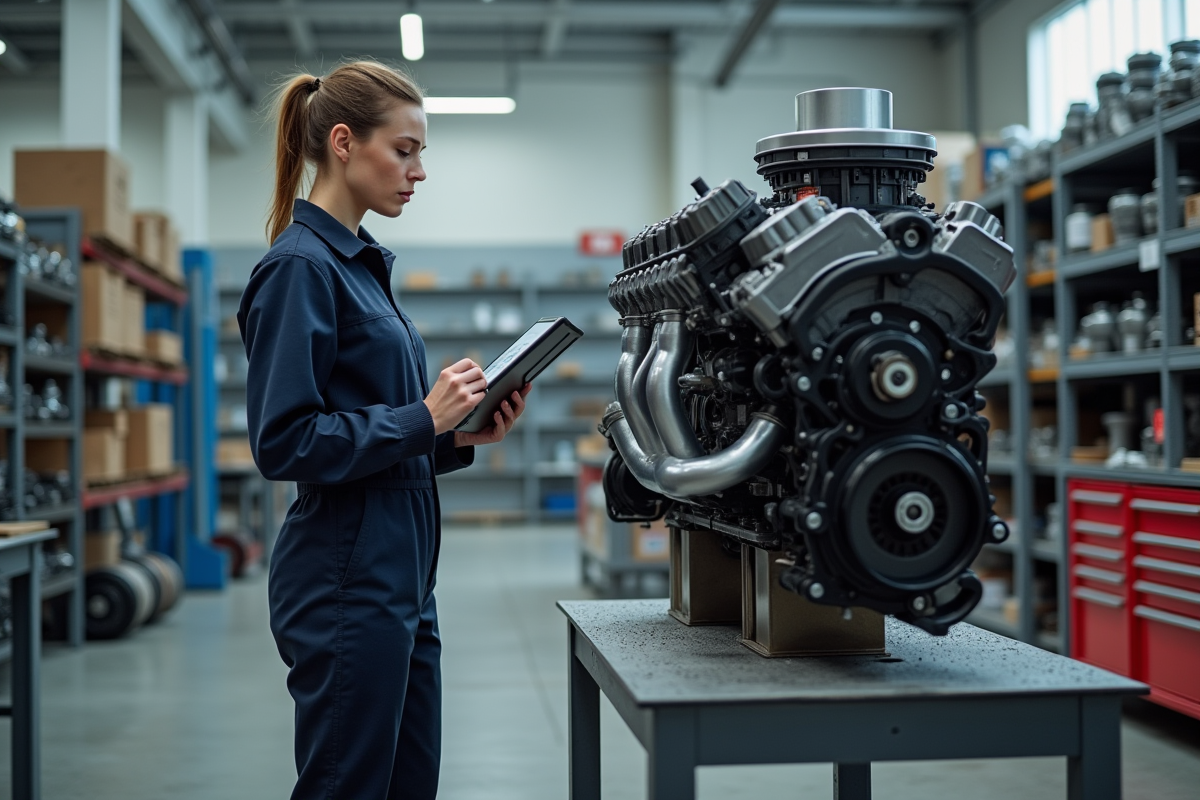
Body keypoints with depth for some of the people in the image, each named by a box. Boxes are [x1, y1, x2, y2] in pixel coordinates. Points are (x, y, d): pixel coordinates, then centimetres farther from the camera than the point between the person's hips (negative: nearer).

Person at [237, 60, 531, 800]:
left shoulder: (361, 264, 15)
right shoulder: (301, 266, -13)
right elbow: (284, 441, -19)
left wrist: (461, 434, 3)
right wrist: (422, 418, -18)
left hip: (400, 581, 10)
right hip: (345, 584, -9)